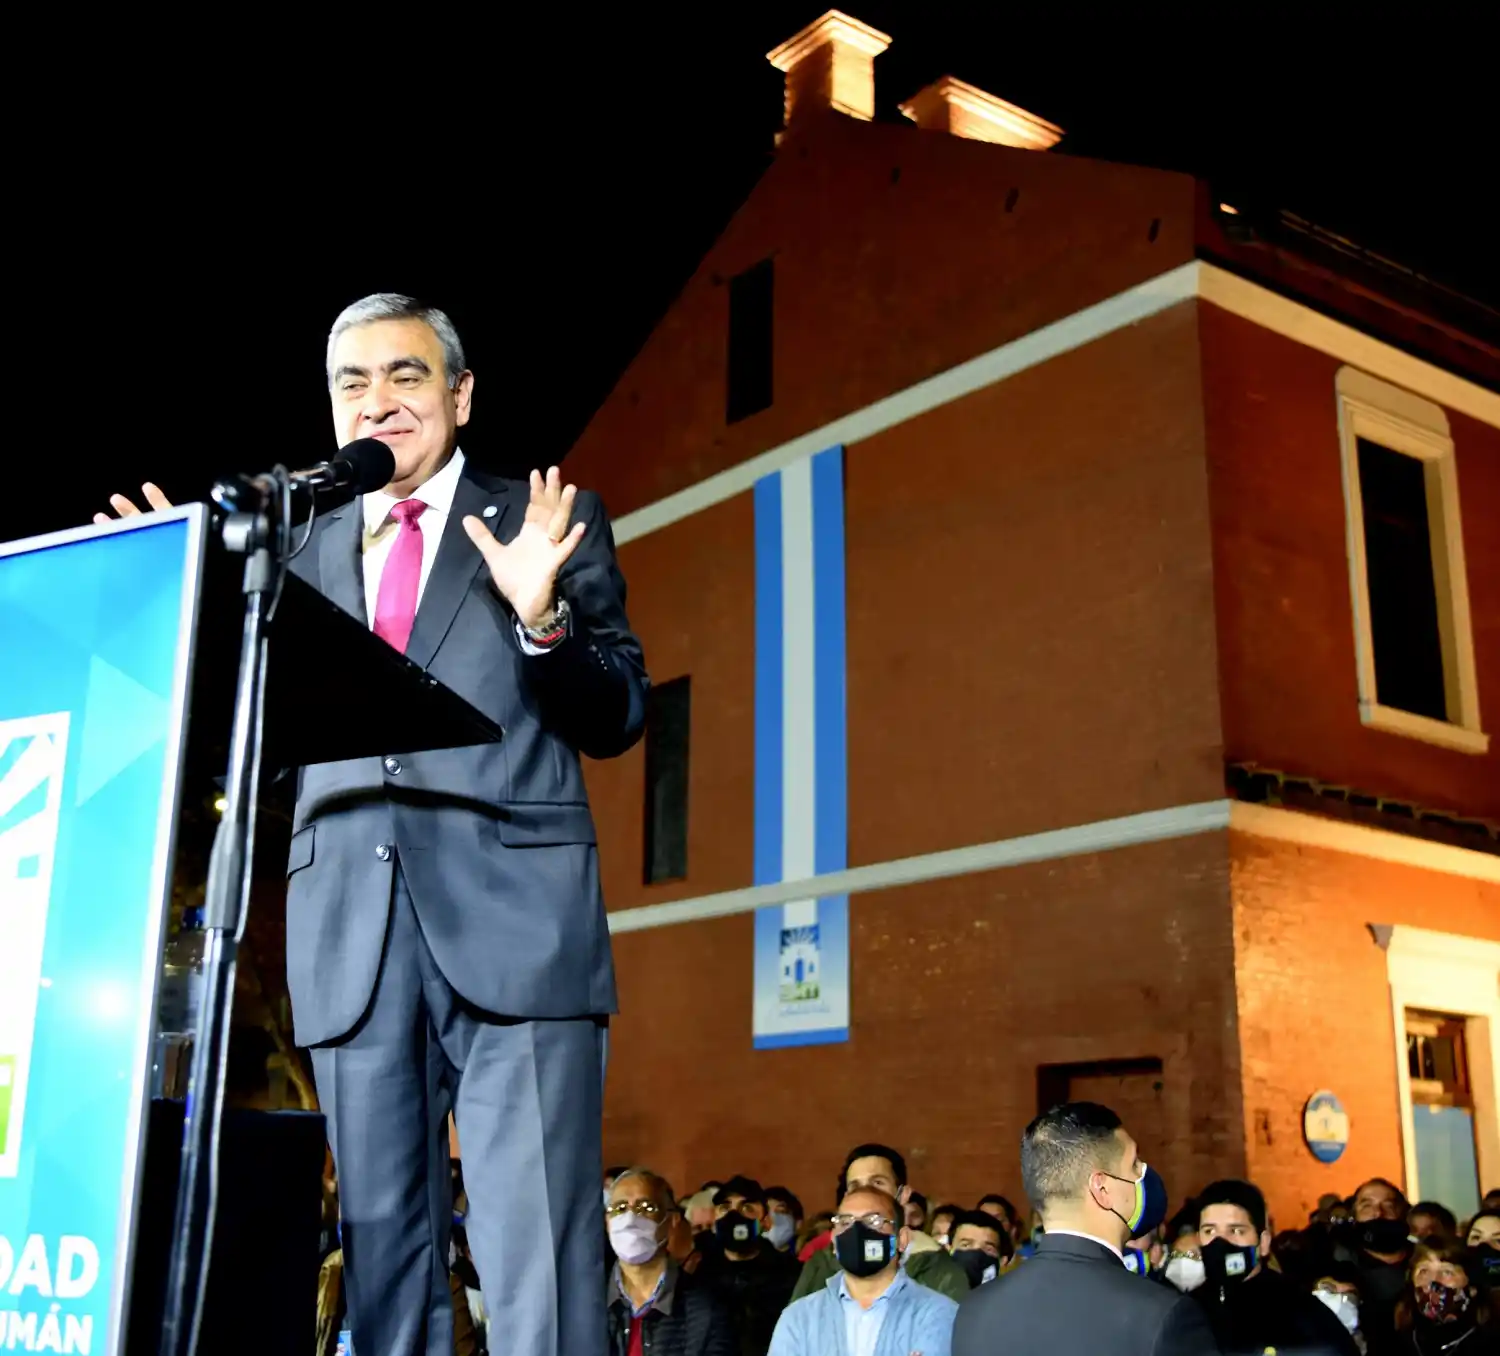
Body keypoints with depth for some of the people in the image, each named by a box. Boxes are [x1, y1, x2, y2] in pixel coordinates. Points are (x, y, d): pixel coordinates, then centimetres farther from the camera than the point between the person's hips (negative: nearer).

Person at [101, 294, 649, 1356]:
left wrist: (543, 615, -14)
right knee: (384, 1256, 8)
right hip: (351, 936, 4)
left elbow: (617, 720, 4)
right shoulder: (304, 549, 19)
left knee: (540, 1263, -9)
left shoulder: (553, 522, 10)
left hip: (514, 917, -3)